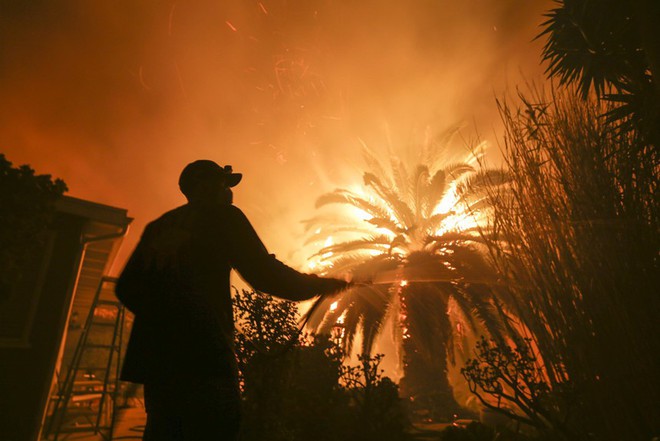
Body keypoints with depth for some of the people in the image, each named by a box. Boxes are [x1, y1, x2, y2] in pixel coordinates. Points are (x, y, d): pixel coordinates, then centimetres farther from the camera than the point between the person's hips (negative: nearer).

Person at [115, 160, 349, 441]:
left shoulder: (157, 226, 18)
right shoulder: (222, 217, -1)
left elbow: (126, 288, 19)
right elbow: (264, 274, -10)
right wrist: (319, 284, 3)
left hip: (153, 355, 7)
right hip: (202, 354, -7)